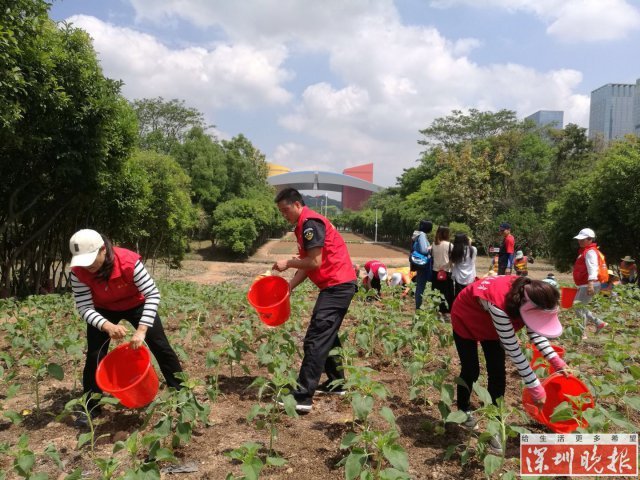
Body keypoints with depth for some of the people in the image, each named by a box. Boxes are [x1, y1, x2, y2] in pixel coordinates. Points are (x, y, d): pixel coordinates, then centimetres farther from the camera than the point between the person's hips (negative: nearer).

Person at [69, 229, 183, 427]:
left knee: (160, 346, -3)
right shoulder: (78, 272, -28)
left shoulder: (129, 261, -37)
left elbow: (153, 294, -34)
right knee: (94, 354, -6)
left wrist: (142, 330, -41)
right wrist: (107, 326, -45)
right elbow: (85, 308, -26)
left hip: (136, 305, -2)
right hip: (103, 311, 2)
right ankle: (91, 407, 11)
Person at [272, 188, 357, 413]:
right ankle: (336, 382, 31)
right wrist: (287, 288, 7)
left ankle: (303, 397, -11)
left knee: (316, 339, -12)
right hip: (337, 285, 11)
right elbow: (306, 265, 15)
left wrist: (288, 263, -7)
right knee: (326, 335, 19)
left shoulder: (310, 222, -13)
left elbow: (315, 262, -19)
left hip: (338, 285, -11)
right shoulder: (304, 225, 18)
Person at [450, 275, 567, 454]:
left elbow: (535, 332, -8)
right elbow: (513, 350, -39)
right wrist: (535, 387, -34)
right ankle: (463, 410, 29)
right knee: (471, 370, 1)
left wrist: (556, 360, -17)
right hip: (465, 319, -6)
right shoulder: (499, 304, -47)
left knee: (498, 374, -2)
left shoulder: (528, 296, -26)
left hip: (490, 324, 6)